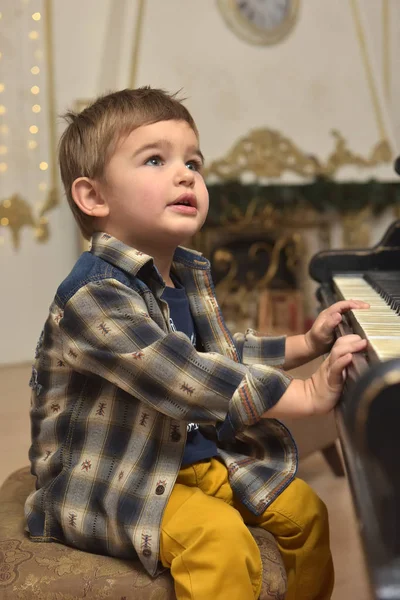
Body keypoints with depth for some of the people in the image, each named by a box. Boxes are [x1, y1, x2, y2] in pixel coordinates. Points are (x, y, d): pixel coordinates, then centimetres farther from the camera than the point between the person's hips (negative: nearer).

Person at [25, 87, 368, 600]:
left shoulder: (189, 272, 6)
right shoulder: (96, 297, -26)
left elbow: (224, 353, 18)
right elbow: (192, 382, -33)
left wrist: (306, 343, 7)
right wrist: (309, 394, -28)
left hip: (194, 454, 9)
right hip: (106, 481, -8)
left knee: (304, 510, 6)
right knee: (219, 535, -30)